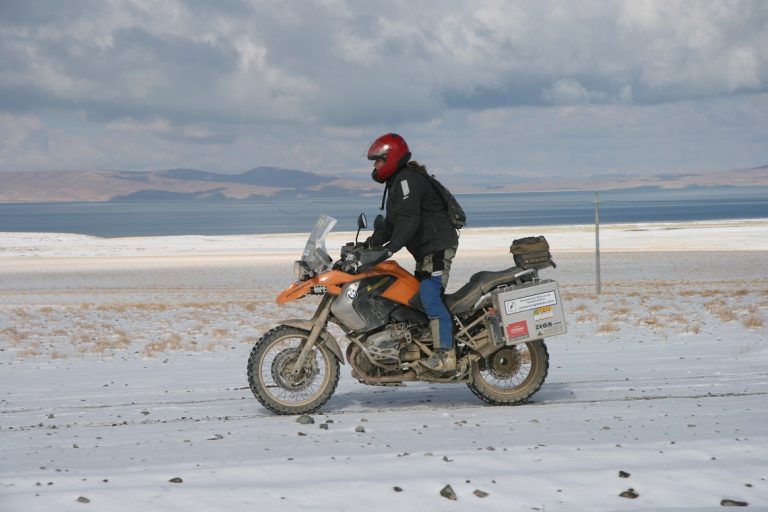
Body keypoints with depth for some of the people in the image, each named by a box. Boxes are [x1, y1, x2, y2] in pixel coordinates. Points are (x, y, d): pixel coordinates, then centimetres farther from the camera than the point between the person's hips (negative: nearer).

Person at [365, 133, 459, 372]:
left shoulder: (408, 179, -12)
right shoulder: (397, 182, 21)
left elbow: (409, 220, -25)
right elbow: (391, 222, 24)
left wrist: (390, 248, -32)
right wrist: (370, 243, 12)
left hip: (438, 245, -12)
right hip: (426, 249, 12)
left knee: (429, 295, -22)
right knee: (419, 296, 12)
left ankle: (446, 354, -29)